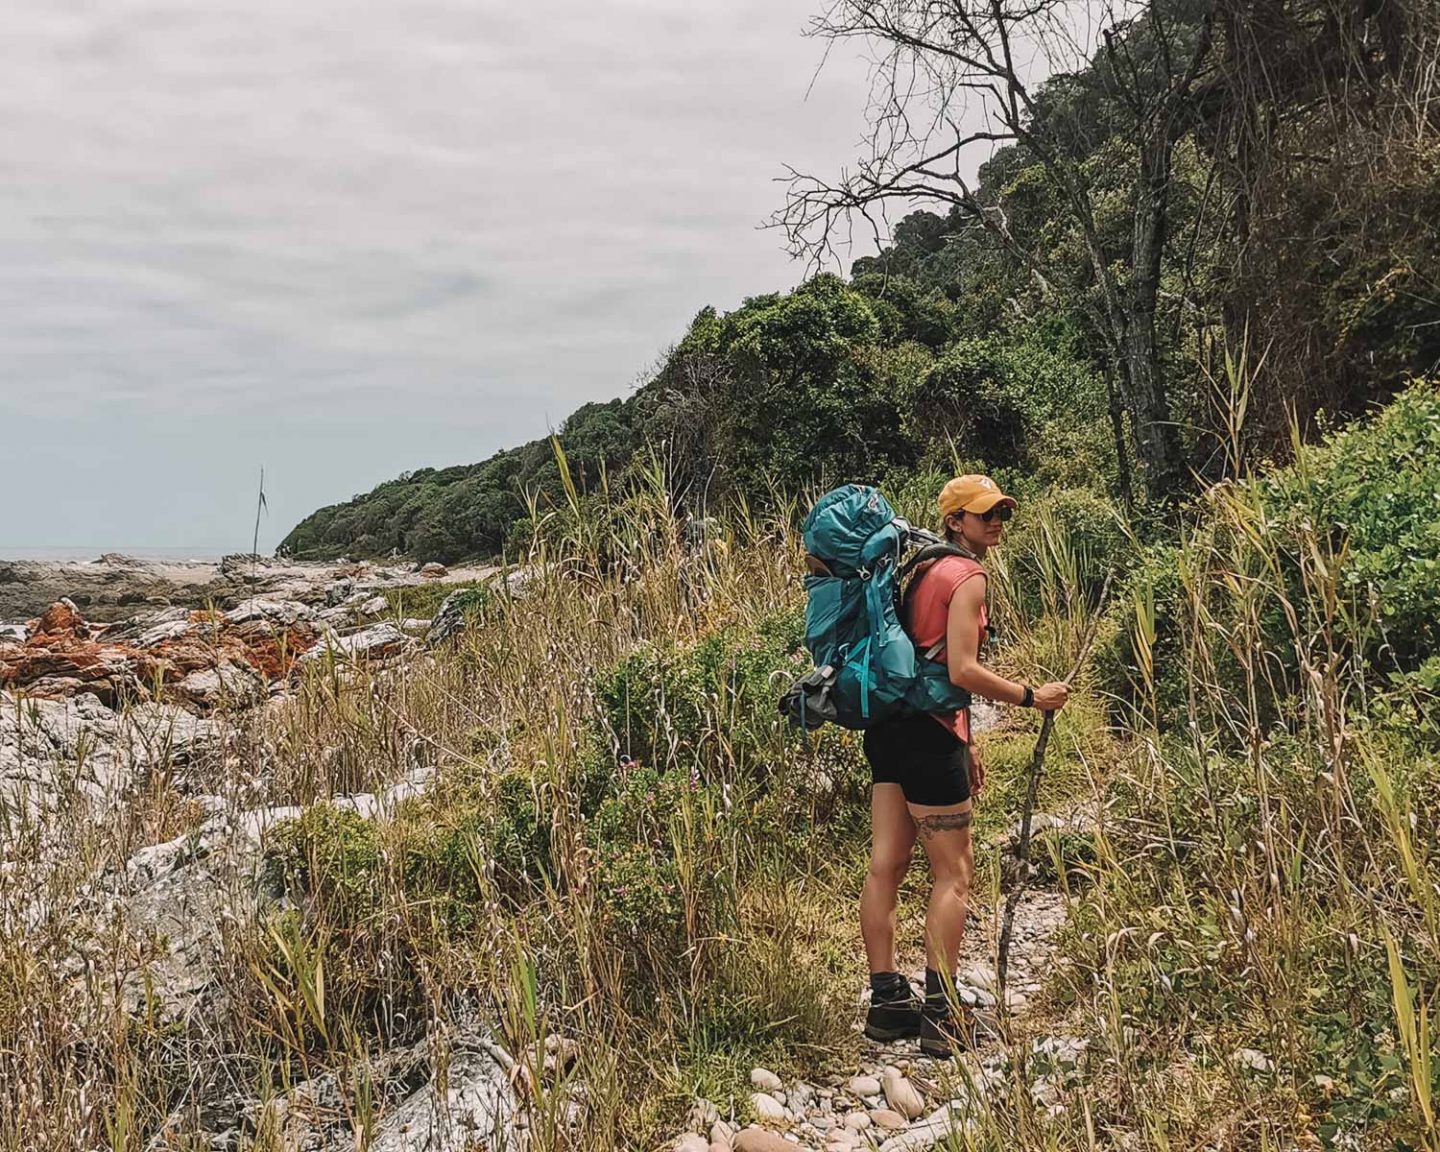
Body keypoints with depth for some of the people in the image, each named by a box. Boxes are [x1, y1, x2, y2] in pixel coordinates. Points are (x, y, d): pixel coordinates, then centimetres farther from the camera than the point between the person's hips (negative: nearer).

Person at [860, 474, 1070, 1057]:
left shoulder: (925, 570, 19)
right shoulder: (968, 577, -9)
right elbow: (962, 670, -18)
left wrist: (964, 742, 25)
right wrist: (1032, 697, -8)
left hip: (891, 726, 9)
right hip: (929, 732, -9)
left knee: (886, 865, 8)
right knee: (953, 872, -1)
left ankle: (887, 1001, 15)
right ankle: (939, 1013, -1)